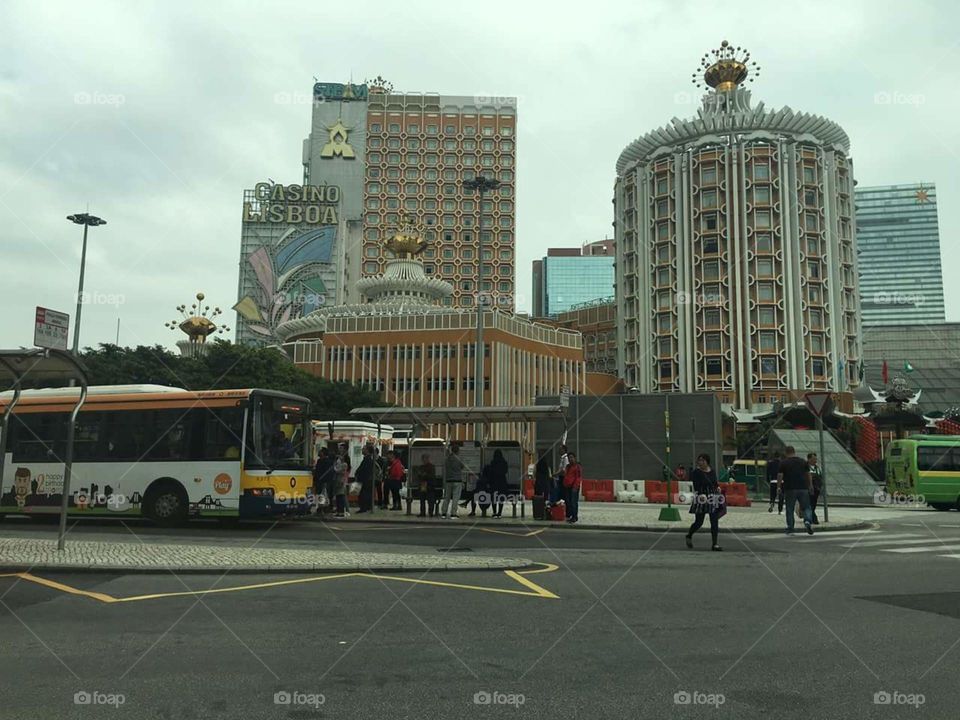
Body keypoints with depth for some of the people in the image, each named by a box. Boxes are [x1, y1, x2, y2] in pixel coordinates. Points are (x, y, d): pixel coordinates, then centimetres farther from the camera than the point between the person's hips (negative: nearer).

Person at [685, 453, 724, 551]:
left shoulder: (713, 471, 8)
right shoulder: (696, 472, -9)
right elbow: (696, 486, -19)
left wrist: (717, 487, 0)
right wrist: (700, 495, -33)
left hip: (713, 499, 5)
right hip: (701, 499, -5)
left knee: (715, 522, 1)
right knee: (699, 522, 4)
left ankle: (715, 544, 5)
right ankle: (689, 536, 32)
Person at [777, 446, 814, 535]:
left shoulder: (783, 463, 0)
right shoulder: (803, 461, 10)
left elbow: (780, 476, -6)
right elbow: (808, 475, 14)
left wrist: (779, 487, 2)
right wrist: (810, 486, 21)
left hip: (789, 489, -2)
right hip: (803, 488, 2)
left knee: (789, 510, 5)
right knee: (806, 507, 9)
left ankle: (790, 530, 7)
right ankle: (808, 521, -18)